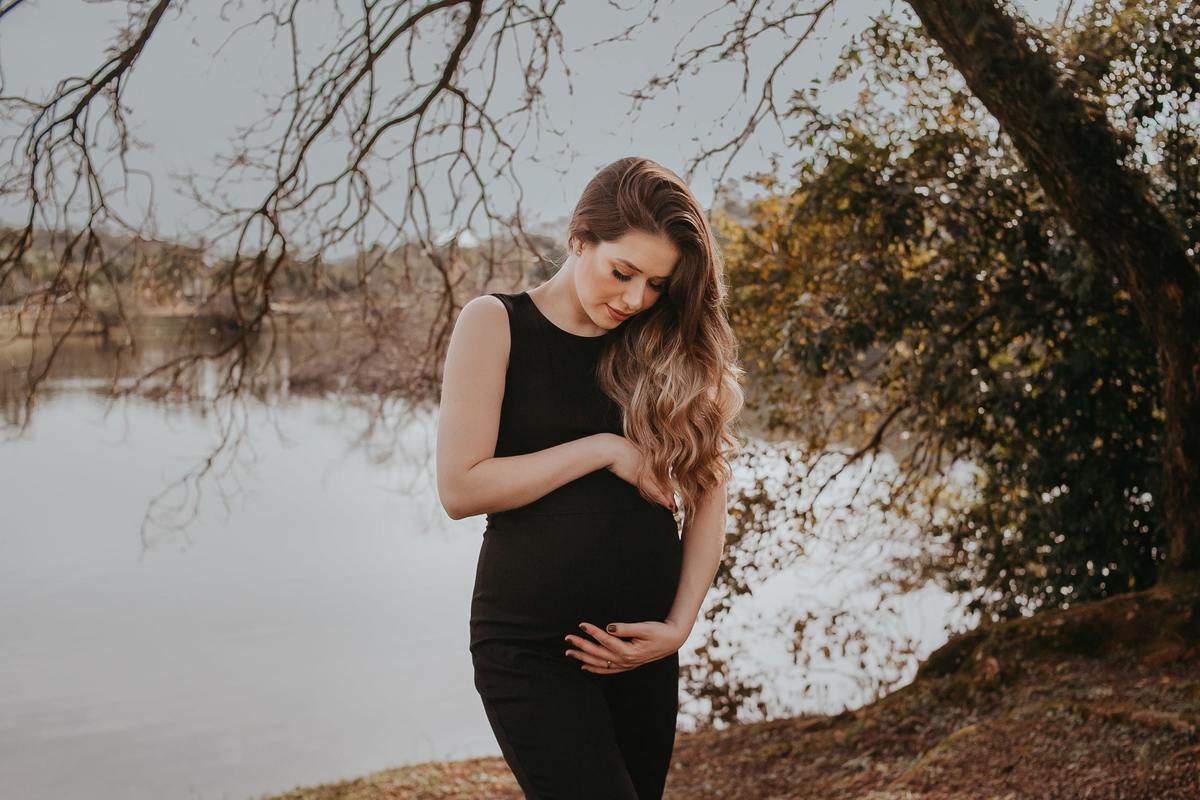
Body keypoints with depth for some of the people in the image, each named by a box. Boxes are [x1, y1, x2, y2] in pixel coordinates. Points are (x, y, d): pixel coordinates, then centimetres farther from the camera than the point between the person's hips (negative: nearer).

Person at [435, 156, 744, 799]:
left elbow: (707, 492, 4)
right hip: (530, 643, -4)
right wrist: (604, 449, -11)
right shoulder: (495, 324, -4)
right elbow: (460, 488, -11)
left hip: (642, 640, 4)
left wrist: (680, 624, -5)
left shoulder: (667, 347, 5)